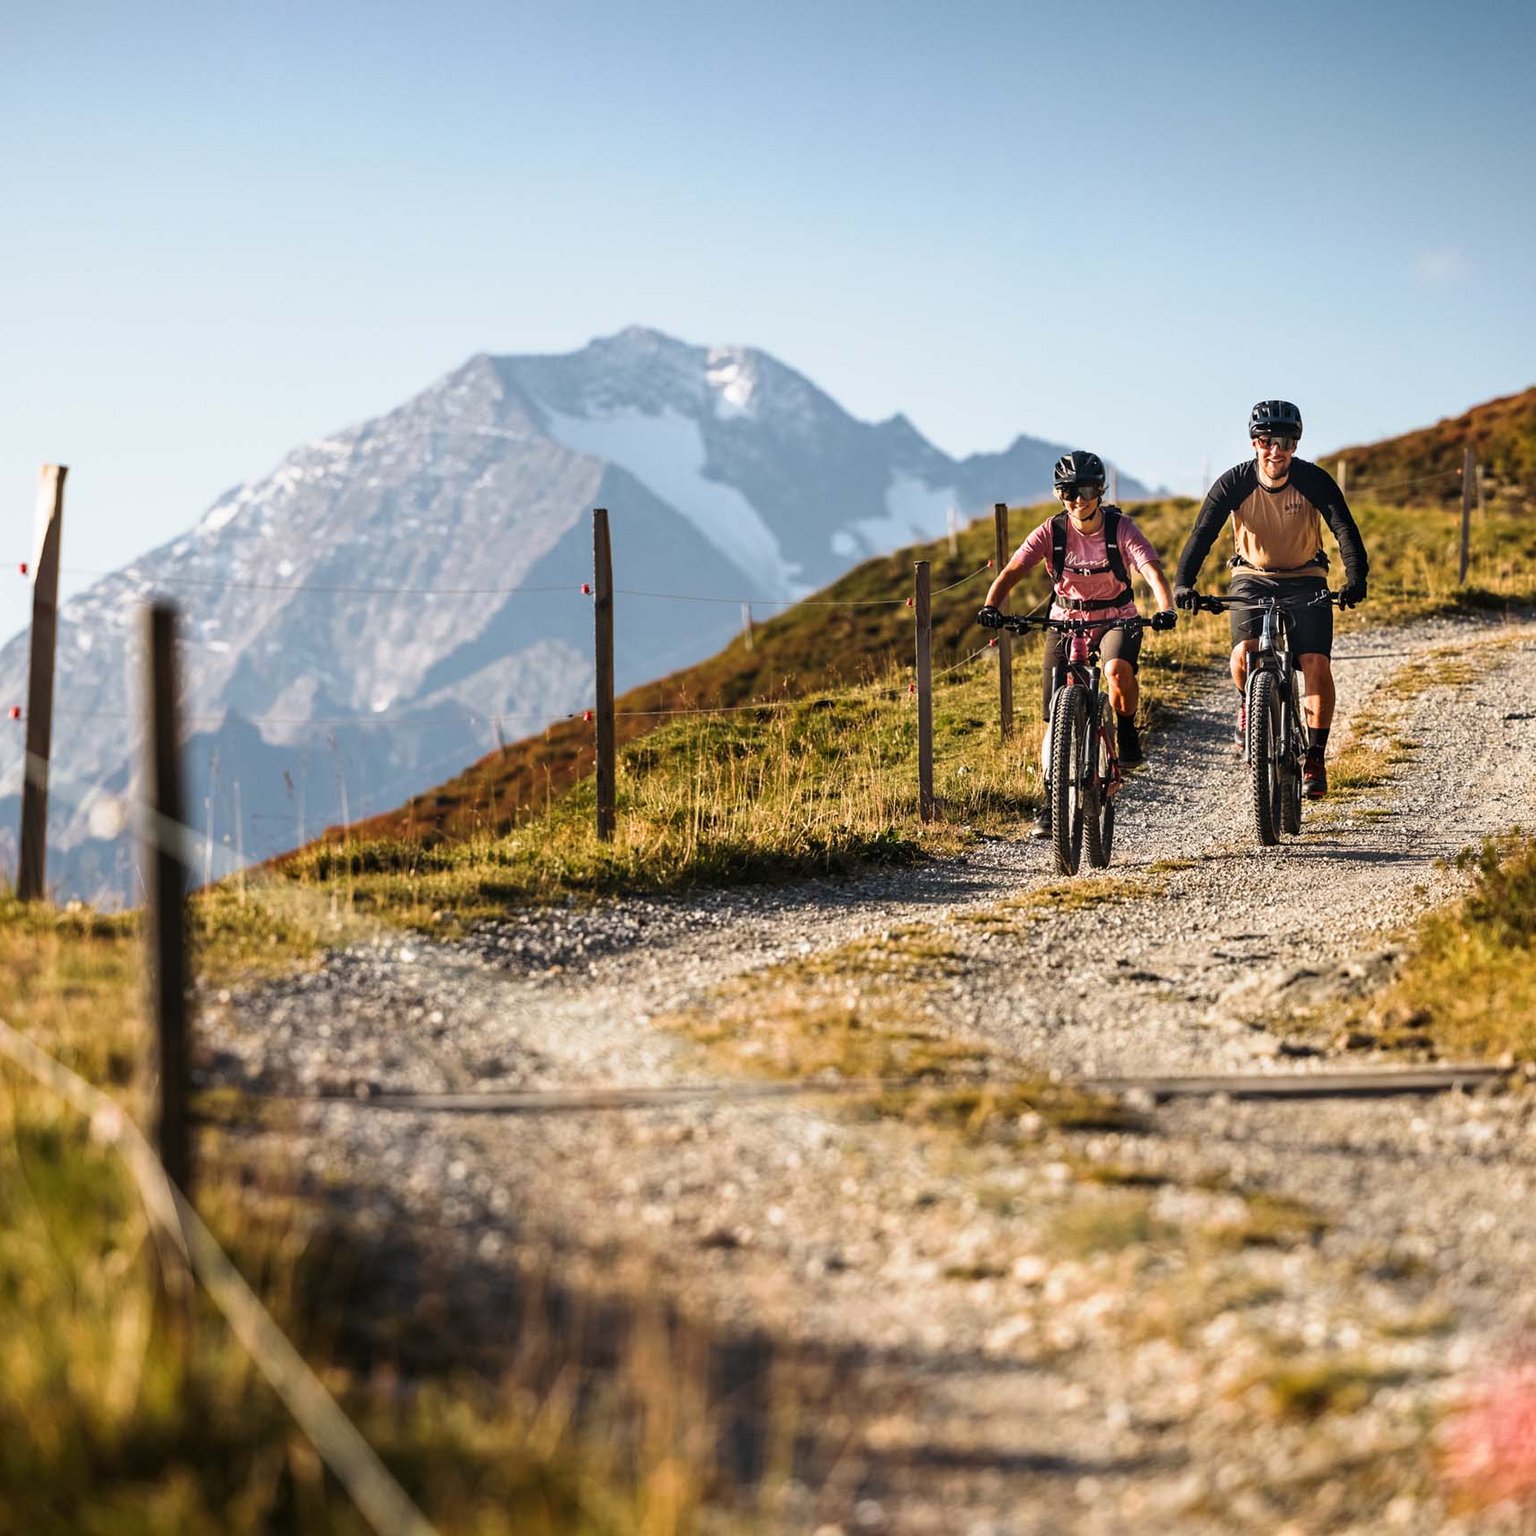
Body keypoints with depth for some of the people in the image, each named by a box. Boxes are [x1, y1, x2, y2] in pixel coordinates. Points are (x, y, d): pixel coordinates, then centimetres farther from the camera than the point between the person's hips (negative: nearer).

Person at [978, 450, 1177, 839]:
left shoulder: (1121, 528, -16)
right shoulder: (1052, 531, -12)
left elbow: (1152, 569, -28)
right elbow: (1012, 571, -21)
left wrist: (1166, 609, -47)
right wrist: (991, 606, -40)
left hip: (1116, 619, -2)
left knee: (1118, 670, -36)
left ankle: (1126, 732, -6)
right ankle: (1051, 804, 9)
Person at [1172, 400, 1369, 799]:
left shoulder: (1314, 480, -17)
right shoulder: (1235, 482, -17)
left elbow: (1344, 528, -24)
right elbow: (1202, 532, -22)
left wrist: (1355, 578, -42)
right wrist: (1183, 583, -38)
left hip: (1305, 580, 0)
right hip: (1253, 578, 0)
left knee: (1316, 663, -18)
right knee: (1244, 656, -24)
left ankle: (1315, 756, -4)